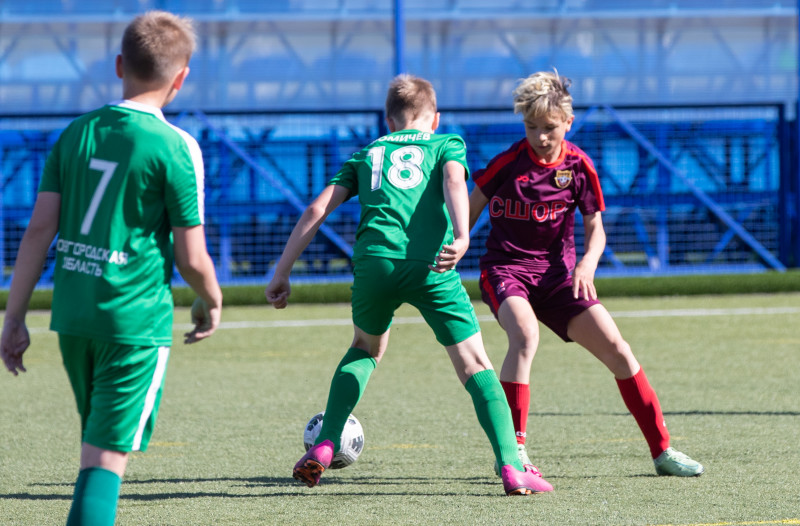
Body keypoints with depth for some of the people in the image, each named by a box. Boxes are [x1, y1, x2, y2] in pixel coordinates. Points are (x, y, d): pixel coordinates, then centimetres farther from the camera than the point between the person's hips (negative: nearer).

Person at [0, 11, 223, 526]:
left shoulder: (77, 132, 6)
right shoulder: (175, 147, -10)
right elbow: (192, 257, -8)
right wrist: (211, 303, 12)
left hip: (72, 317, 6)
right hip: (136, 322, -6)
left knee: (99, 442, 22)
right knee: (106, 458, -6)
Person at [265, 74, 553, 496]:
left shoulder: (368, 154, 29)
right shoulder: (446, 143, 23)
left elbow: (317, 210, 20)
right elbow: (454, 182, -1)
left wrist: (281, 272, 20)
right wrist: (461, 238, -16)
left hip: (375, 260, 2)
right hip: (431, 266, -2)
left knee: (365, 349, 29)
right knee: (475, 364, 3)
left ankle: (324, 448, 15)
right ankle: (511, 467, -13)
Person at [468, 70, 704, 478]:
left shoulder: (578, 165, -4)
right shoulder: (509, 162, -11)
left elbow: (595, 227, 4)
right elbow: (469, 211, 1)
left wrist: (588, 262, -15)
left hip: (557, 273, 3)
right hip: (505, 268, -3)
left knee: (616, 348, -6)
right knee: (525, 335, -34)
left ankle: (662, 451, 6)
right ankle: (513, 449, -27)